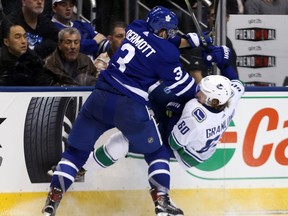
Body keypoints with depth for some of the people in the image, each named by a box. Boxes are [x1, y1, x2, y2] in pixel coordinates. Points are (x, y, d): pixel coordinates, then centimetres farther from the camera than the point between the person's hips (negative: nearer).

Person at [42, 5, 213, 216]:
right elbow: (181, 86, 5)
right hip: (130, 106, -5)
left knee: (77, 150, 16)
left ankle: (53, 197, 7)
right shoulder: (166, 54, -5)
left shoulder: (136, 28, 13)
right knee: (156, 151, 18)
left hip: (100, 97, 5)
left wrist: (190, 40, 27)